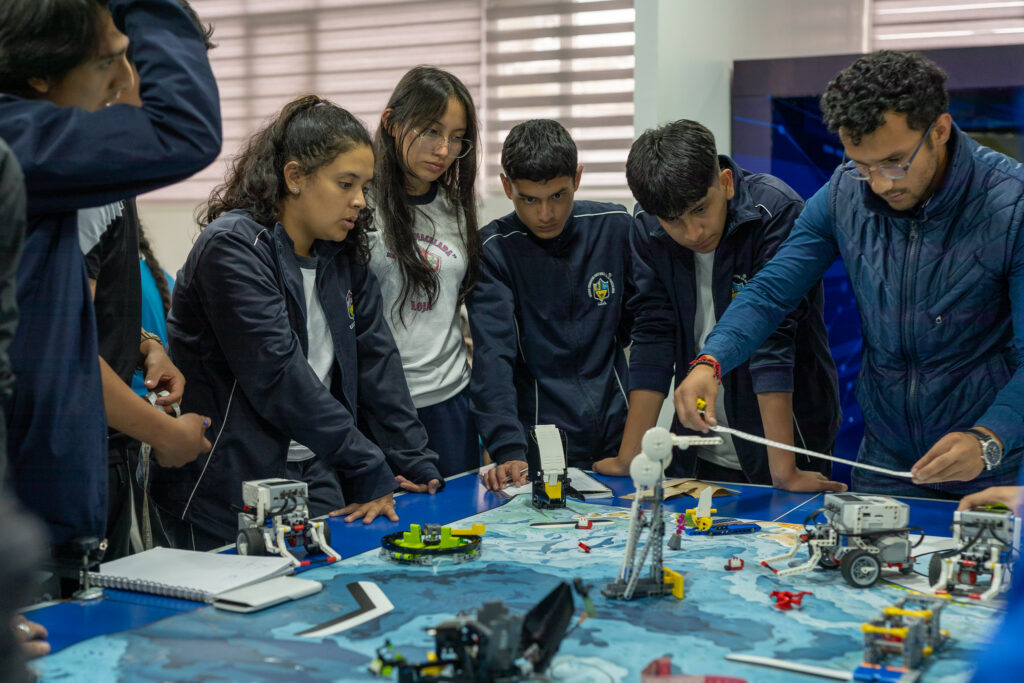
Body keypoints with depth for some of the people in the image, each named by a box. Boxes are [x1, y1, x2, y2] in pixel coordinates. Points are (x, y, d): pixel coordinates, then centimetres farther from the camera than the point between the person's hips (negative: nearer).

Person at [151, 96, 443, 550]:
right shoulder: (233, 246, -15)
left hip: (312, 478, 7)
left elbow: (376, 360, 6)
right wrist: (371, 472, -21)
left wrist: (418, 467, -1)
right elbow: (277, 376, -22)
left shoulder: (342, 255, 9)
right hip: (227, 492, -6)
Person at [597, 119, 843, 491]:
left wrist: (784, 471, -27)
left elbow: (773, 338, -25)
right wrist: (628, 459, -10)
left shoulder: (778, 212, -20)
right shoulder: (648, 228, -6)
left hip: (785, 440, -4)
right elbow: (653, 337, -6)